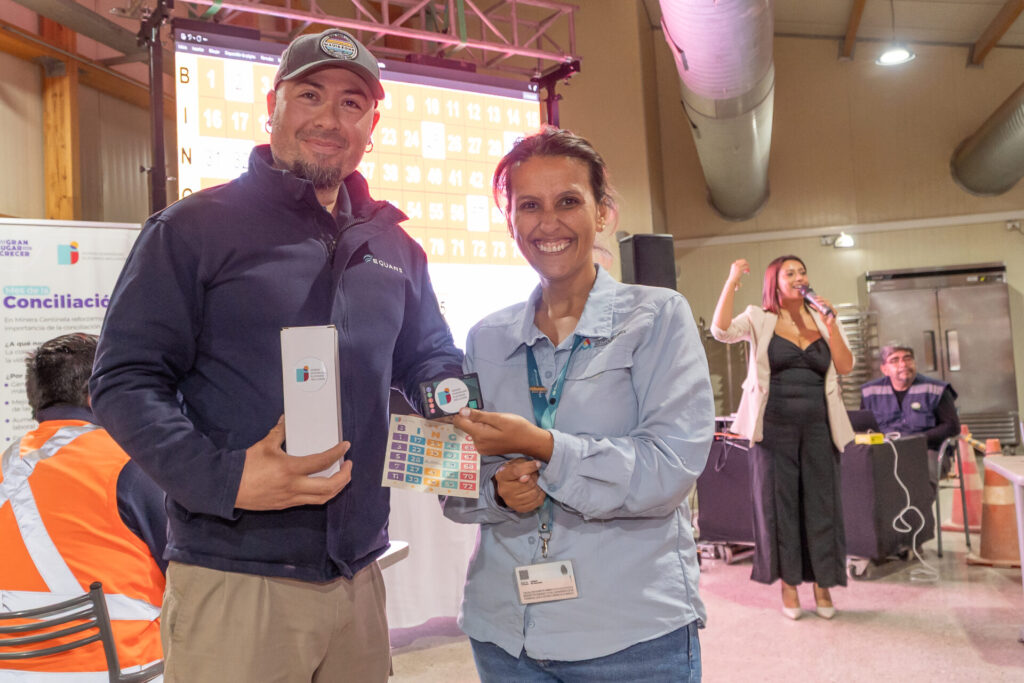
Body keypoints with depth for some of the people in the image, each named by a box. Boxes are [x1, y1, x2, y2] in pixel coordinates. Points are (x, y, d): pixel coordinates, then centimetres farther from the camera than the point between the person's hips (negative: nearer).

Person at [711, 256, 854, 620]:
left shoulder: (823, 319, 10)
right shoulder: (759, 320, 1)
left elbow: (845, 367, 2)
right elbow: (721, 330, -18)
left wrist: (831, 326, -10)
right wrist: (732, 282, -20)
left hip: (818, 425, 3)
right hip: (775, 425, -2)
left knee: (821, 503, 6)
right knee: (779, 503, 4)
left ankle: (822, 585, 19)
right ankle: (789, 585, 17)